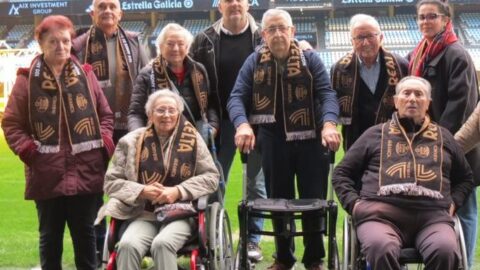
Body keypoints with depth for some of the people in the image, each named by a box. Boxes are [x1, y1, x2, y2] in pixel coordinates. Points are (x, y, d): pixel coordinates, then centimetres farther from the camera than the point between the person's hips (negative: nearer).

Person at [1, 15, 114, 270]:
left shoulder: (86, 75, 7)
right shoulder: (27, 79, 1)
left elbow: (106, 115, 11)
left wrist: (104, 145, -3)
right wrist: (29, 151, -10)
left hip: (86, 171, 1)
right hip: (46, 173, -1)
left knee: (85, 233, 11)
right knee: (50, 235, 11)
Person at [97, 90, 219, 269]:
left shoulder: (192, 139, 6)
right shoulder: (132, 141, 6)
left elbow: (211, 177, 5)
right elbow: (111, 182, 7)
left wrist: (178, 191, -10)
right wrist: (142, 191, -10)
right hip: (143, 214, 1)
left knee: (162, 243, -33)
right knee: (128, 245, -30)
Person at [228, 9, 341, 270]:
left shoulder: (310, 59, 1)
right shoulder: (254, 62, 4)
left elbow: (326, 93, -8)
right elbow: (237, 97, -4)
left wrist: (329, 124, -28)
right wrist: (242, 124, -25)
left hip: (310, 140, -1)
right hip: (273, 141, 1)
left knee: (314, 201, 4)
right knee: (278, 202, 11)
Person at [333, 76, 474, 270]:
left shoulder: (443, 137, 26)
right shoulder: (375, 134, 21)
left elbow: (466, 178, 34)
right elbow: (342, 173, 22)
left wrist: (453, 202, 14)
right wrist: (354, 203, 5)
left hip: (433, 215, 2)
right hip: (381, 213, -1)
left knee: (445, 251, -34)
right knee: (381, 249, -37)